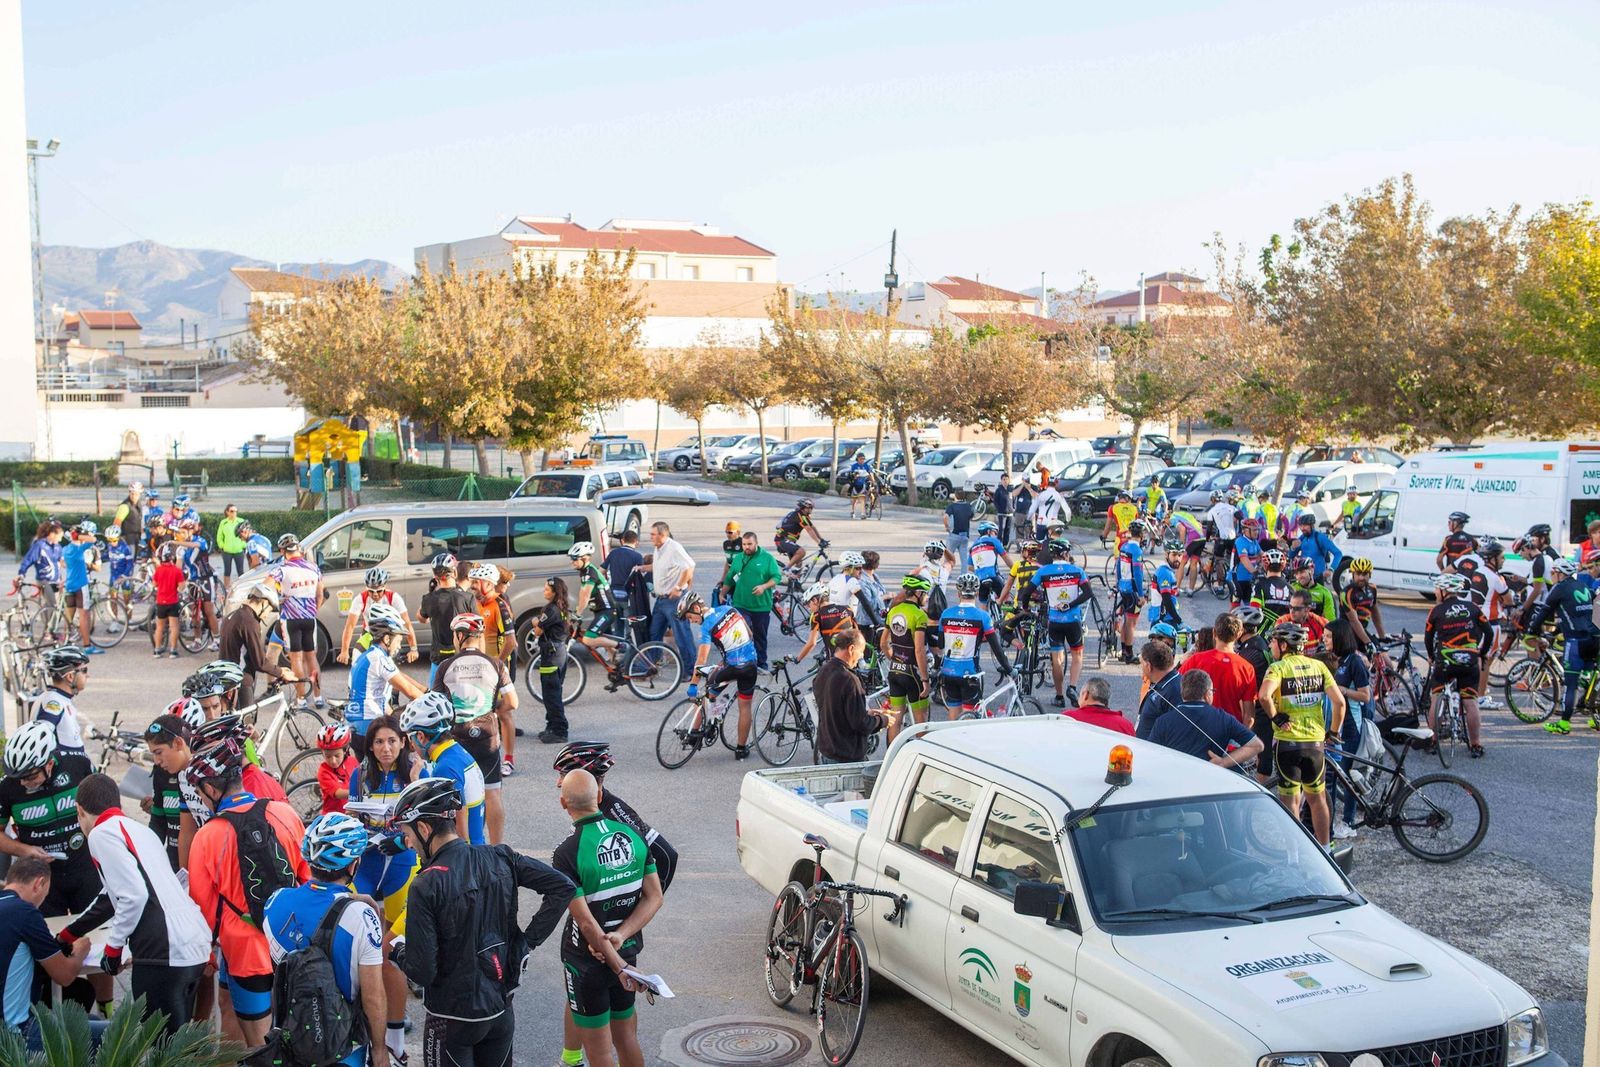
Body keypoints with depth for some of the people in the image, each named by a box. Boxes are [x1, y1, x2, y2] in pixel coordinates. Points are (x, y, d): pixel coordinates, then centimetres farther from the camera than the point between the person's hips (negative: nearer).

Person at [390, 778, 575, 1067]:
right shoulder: (499, 858, -6)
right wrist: (529, 939, 0)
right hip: (501, 1009, 5)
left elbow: (422, 971, -20)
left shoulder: (426, 886, -21)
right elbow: (563, 887, -6)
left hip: (452, 1018, -5)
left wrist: (397, 949, 1)